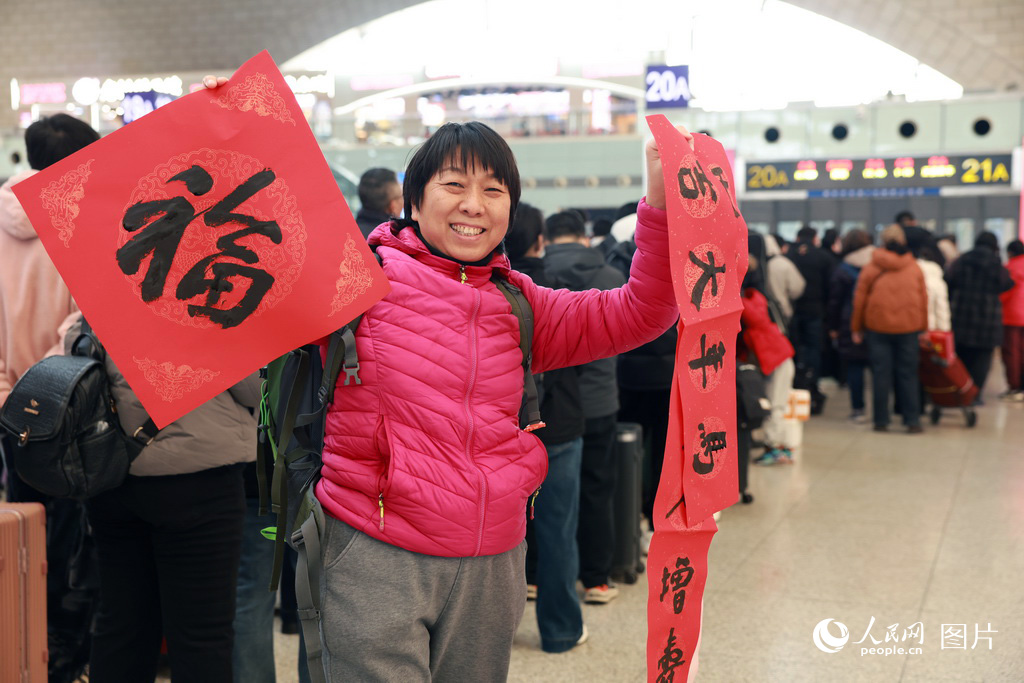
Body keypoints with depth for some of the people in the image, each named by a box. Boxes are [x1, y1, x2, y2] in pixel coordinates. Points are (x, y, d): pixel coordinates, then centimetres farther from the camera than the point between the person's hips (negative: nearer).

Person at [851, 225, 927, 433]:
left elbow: (859, 299, 0)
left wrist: (856, 328, 9)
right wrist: (923, 328, 14)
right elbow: (923, 299, 7)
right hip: (908, 327, 1)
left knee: (881, 374, 3)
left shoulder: (871, 267, -2)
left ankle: (881, 420, 6)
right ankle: (912, 420, 4)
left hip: (878, 326, -1)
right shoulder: (914, 267, 4)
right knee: (908, 374, 6)